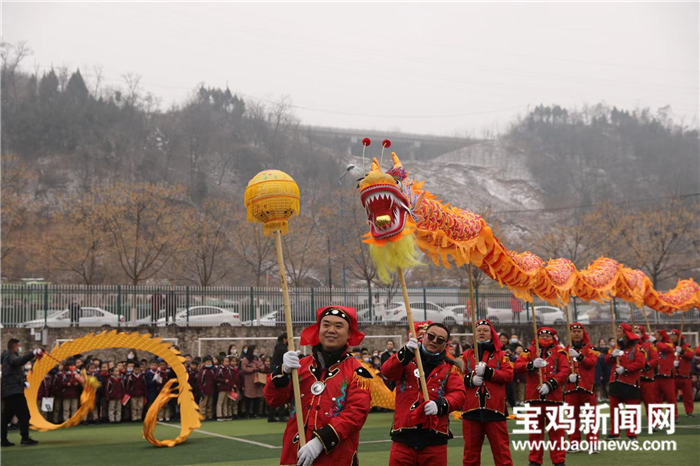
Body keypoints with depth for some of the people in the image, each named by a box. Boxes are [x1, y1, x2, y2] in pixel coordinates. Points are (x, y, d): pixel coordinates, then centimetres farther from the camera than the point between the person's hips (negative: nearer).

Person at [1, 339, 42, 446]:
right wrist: (33, 353, -40)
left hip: (8, 392, 10)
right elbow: (18, 361, -31)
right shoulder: (10, 356, -10)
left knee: (7, 416, 9)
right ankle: (25, 438, -13)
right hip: (14, 391, -10)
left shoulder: (7, 356, 20)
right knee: (24, 414, -10)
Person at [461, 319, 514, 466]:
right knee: (470, 450, 7)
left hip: (494, 409, -1)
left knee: (501, 449, -2)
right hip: (471, 408, 2)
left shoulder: (501, 355, 9)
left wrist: (487, 371, -16)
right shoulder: (466, 355, 12)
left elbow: (508, 375, -5)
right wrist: (470, 379, -12)